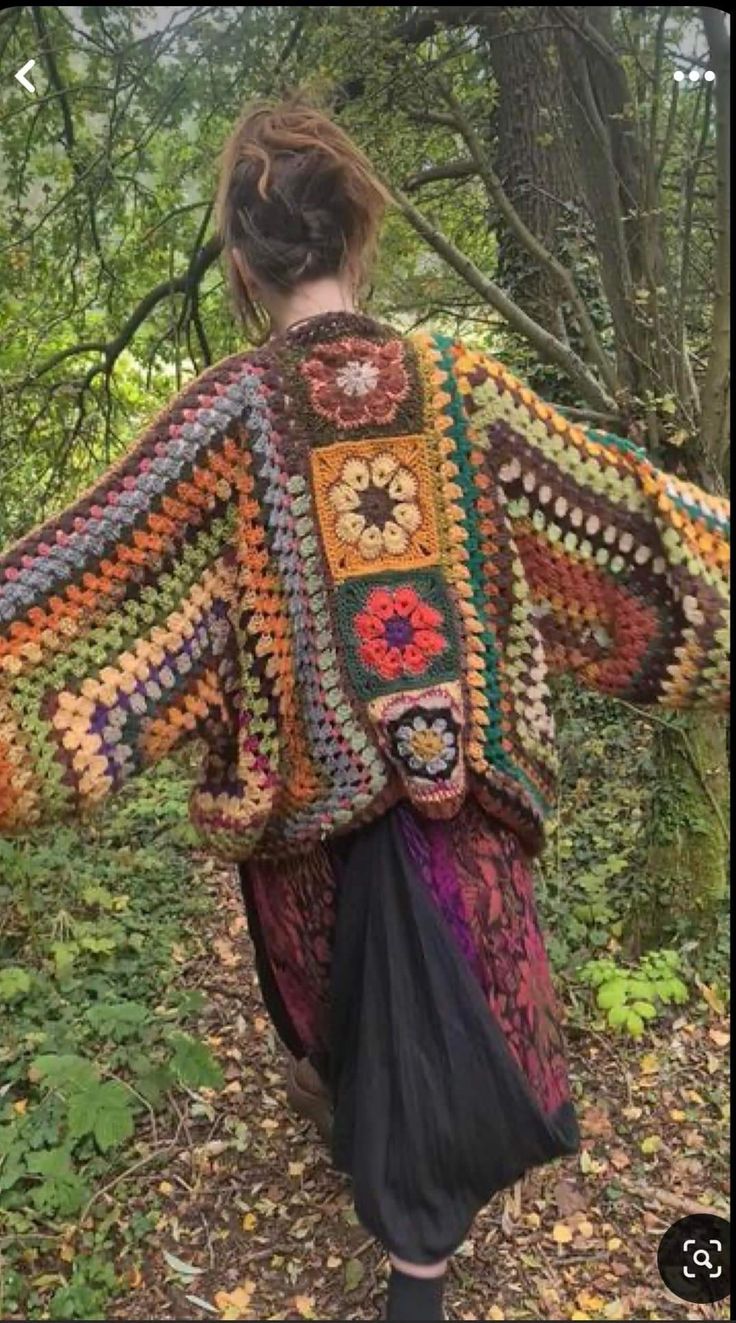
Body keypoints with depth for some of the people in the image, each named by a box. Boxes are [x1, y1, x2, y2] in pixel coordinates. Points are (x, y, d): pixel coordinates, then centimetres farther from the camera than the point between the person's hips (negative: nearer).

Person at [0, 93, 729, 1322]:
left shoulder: (233, 411, -15)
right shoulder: (463, 387, -9)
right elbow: (622, 510, -3)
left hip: (308, 783, 1)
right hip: (457, 778, 0)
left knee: (328, 965, 31)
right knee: (443, 1005, 15)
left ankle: (329, 1087, 63)